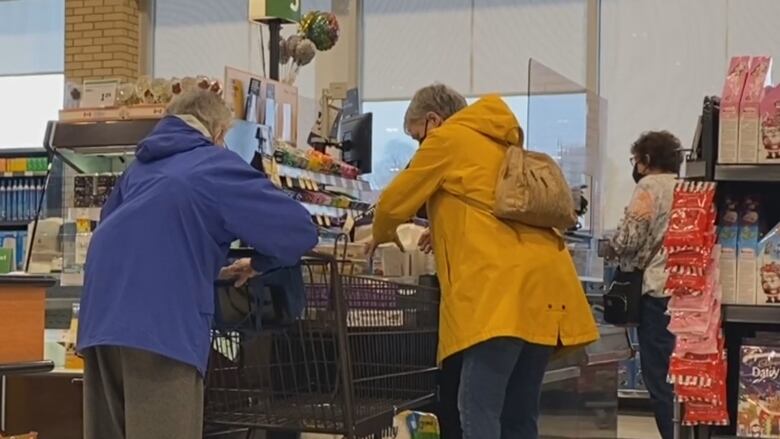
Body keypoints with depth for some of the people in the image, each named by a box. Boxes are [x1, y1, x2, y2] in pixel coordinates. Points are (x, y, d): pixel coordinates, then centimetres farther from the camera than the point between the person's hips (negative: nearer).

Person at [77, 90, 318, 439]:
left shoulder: (140, 167, 26)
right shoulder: (217, 165, 8)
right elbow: (299, 229, 4)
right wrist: (259, 263, 23)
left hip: (102, 315, 7)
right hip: (160, 319, -7)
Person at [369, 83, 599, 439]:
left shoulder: (447, 139, 8)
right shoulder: (502, 146, 31)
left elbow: (393, 204, 12)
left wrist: (382, 236, 32)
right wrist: (443, 234, 38)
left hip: (502, 286, -8)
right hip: (543, 280, 8)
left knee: (478, 408, -12)